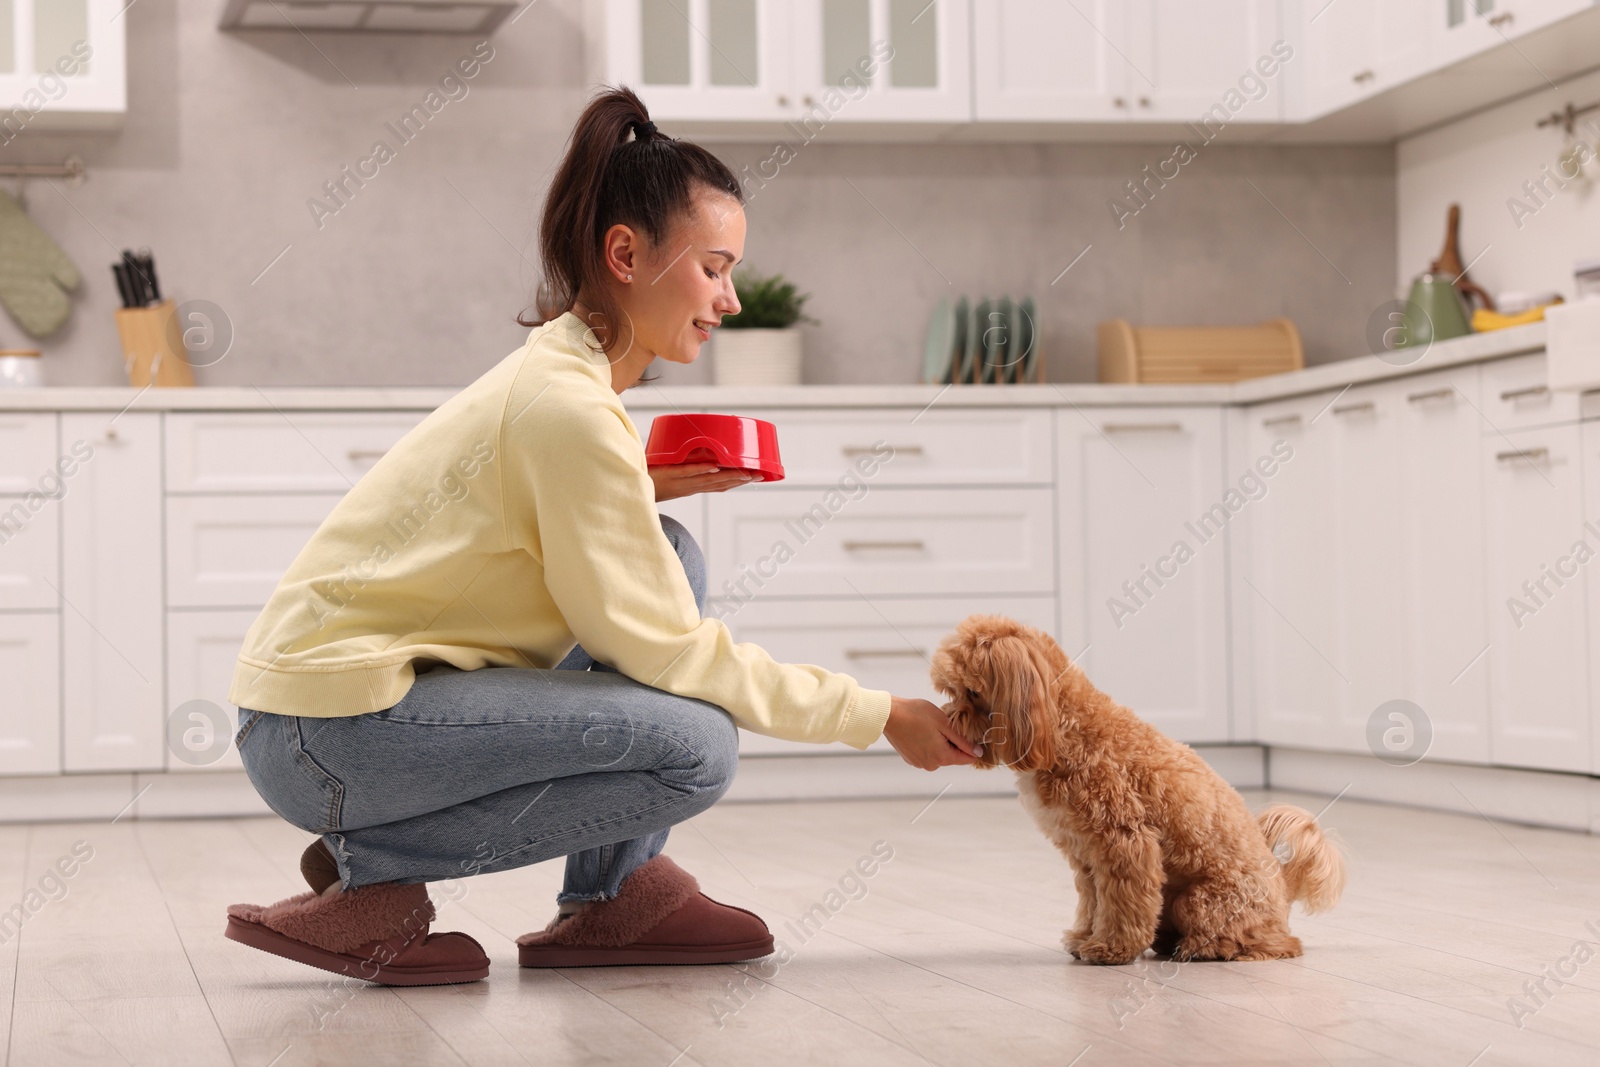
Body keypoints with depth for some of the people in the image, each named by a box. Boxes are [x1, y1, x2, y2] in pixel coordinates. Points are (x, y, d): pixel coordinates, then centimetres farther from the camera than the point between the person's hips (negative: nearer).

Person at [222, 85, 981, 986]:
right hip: (325, 733, -10)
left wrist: (641, 492, 1)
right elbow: (663, 649, -17)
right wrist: (878, 716, -12)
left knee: (669, 556, 6)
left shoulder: (560, 371, 11)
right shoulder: (567, 407, -19)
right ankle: (371, 873, -8)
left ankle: (616, 895, 5)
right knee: (697, 749, -20)